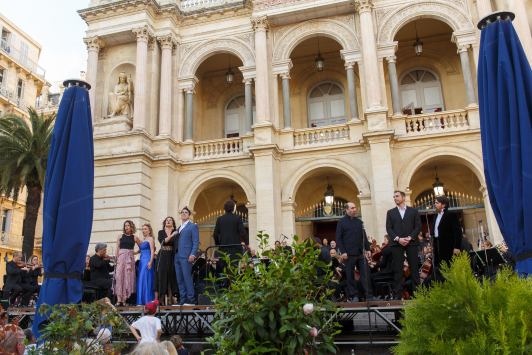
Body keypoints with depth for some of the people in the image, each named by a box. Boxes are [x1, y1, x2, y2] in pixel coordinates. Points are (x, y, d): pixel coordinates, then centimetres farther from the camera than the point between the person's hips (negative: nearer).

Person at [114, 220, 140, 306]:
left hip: (130, 258, 0)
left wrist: (136, 252, 1)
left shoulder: (135, 238, 11)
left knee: (128, 278, -3)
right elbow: (117, 248, 6)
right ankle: (119, 300, -16)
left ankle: (124, 300, -1)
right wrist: (117, 259, -6)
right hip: (121, 257, 0)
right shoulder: (120, 236, 13)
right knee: (119, 276, -12)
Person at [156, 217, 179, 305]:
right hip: (163, 256, 0)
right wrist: (171, 235, -16)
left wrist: (165, 240, -8)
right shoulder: (161, 232, 10)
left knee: (171, 275, -3)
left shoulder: (176, 232, 9)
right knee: (162, 275, -3)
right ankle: (161, 297, -1)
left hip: (172, 256, 0)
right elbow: (162, 241, -8)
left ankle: (171, 296, -1)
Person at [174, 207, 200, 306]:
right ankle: (182, 299, 10)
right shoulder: (179, 228, 24)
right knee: (179, 279, 6)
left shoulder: (193, 226, 2)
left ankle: (190, 300, -6)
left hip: (186, 257, -7)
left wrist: (192, 255, -17)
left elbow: (196, 242, -6)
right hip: (177, 257, 7)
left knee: (187, 277, -9)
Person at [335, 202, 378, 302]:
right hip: (349, 254, -4)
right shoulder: (341, 222, 0)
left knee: (365, 274, 1)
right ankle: (354, 296, 12)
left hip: (360, 253, 4)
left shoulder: (359, 222, 14)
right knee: (350, 276, 2)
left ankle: (369, 295, 5)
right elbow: (338, 238, -3)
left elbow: (364, 236, 18)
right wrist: (343, 252, -11)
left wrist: (368, 249, 7)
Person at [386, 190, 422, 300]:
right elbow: (388, 228, 6)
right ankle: (397, 294, 0)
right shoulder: (390, 212, 14)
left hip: (411, 242, 0)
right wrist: (398, 239, -9)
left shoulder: (413, 211, 12)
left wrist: (409, 238, -10)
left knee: (414, 268, -1)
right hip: (397, 243, 1)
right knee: (397, 269, -2)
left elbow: (418, 226, 4)